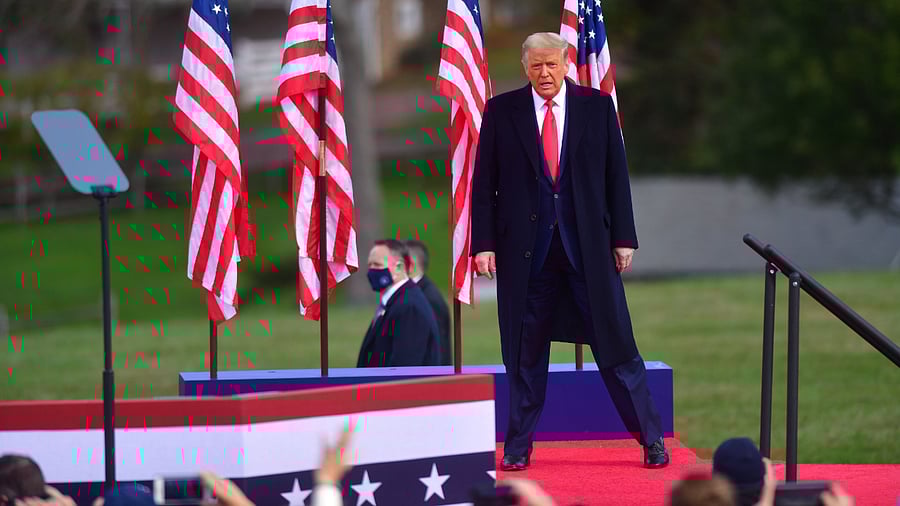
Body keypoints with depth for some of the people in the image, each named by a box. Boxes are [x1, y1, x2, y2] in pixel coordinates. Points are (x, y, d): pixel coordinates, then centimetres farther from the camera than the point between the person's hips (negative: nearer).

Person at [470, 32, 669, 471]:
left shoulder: (597, 106, 4)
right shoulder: (502, 111, 3)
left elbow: (616, 176, 5)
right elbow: (484, 183, 3)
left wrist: (623, 237, 0)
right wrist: (484, 243, -4)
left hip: (588, 246, 0)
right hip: (526, 247, 0)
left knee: (615, 344, 1)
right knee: (525, 352, 5)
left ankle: (651, 439, 8)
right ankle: (518, 446, 14)